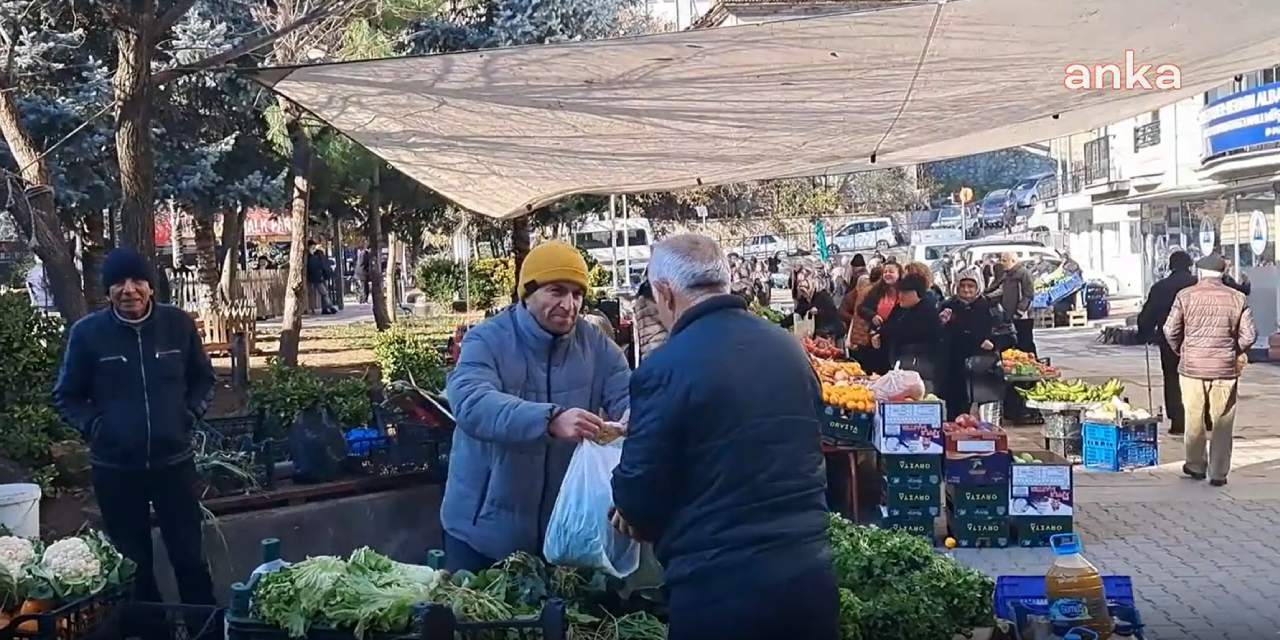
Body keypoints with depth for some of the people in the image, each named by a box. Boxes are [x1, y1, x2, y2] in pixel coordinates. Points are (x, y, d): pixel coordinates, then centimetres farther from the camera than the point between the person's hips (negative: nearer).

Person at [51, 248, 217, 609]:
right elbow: (66, 396, 5)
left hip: (174, 462, 1)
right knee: (133, 563, 11)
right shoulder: (87, 332, -6)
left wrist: (191, 414, -4)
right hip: (114, 468, 0)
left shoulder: (178, 324, -2)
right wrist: (93, 425, -11)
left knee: (190, 558, 8)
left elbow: (204, 379, 12)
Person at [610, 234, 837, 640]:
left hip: (719, 584, -6)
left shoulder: (664, 368, -15)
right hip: (809, 572, 6)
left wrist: (632, 512, 14)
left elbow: (637, 492, -10)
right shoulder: (789, 349, 7)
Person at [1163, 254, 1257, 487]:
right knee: (1222, 423, 8)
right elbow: (1249, 335, -2)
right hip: (1225, 370, 0)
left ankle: (1196, 466, 26)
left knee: (1194, 419, 14)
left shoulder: (1185, 296, -4)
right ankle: (1218, 473, 11)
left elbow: (1170, 330, -3)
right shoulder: (1237, 298, -2)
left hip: (1192, 367, 0)